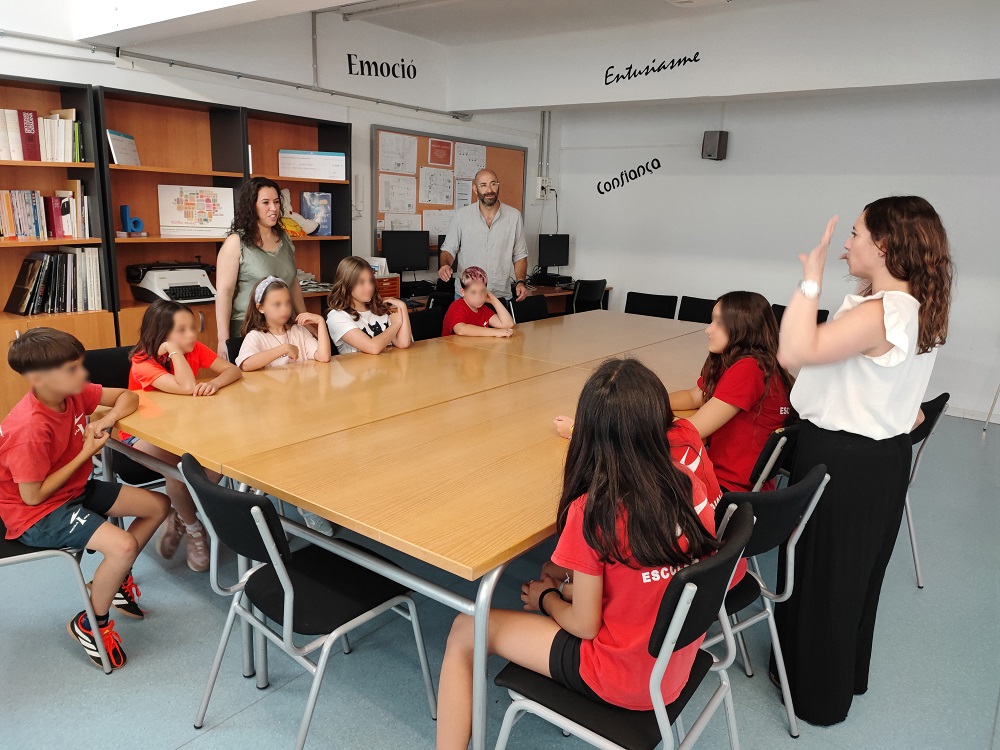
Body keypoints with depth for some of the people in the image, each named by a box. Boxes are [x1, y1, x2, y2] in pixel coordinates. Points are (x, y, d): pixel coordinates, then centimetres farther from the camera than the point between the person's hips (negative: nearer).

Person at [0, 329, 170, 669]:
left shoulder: (72, 392, -10)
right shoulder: (31, 427, -31)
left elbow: (127, 397, 3)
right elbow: (33, 496, -25)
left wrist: (107, 420, -19)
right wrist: (86, 453, -21)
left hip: (75, 490, 9)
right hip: (37, 513, -8)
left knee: (158, 506, 6)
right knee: (123, 546, -26)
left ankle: (113, 579, 24)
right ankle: (90, 624, 1)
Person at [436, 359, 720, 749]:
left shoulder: (593, 511, -28)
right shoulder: (692, 489, -11)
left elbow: (584, 625, -17)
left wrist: (545, 598, 3)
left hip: (622, 677, -6)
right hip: (678, 663, 7)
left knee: (465, 631, 5)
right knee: (574, 590, 29)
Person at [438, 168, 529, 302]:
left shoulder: (514, 216, 1)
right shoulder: (461, 215, -2)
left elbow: (520, 255, 7)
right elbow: (448, 249, 4)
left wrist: (521, 282, -6)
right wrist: (445, 265, -17)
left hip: (501, 295, 1)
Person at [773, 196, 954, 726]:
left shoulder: (881, 313, -25)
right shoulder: (916, 308, 5)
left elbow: (795, 351, -36)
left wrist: (811, 279, -28)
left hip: (843, 461, -10)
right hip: (881, 454, 10)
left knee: (822, 574, 8)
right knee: (854, 572, 24)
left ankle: (819, 695, 28)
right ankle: (845, 673, 45)